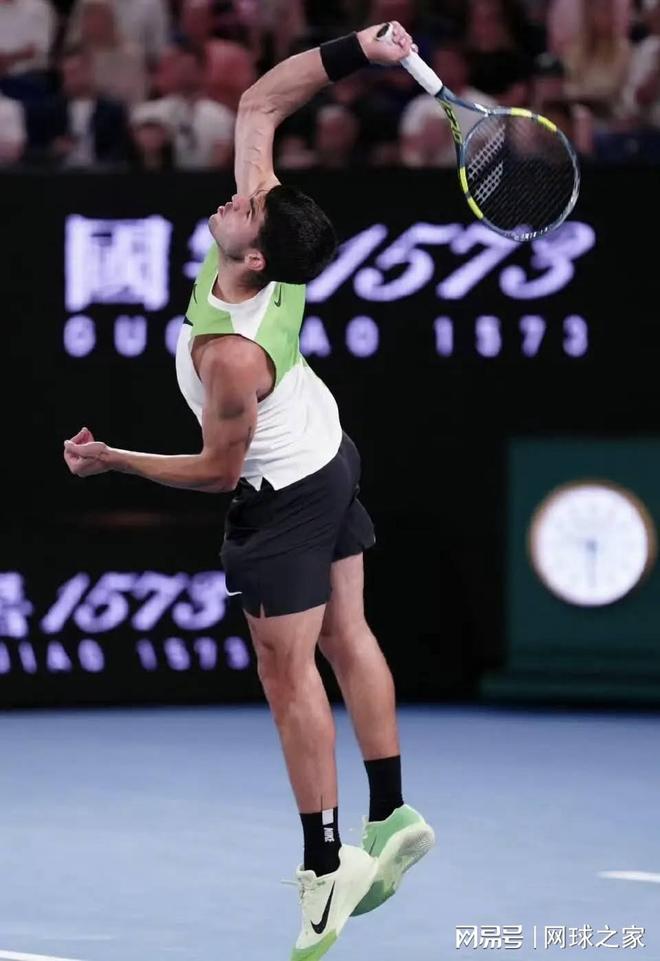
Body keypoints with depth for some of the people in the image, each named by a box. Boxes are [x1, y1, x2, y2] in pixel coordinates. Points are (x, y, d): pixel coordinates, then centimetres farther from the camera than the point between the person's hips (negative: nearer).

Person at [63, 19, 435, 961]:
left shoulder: (231, 355, -38)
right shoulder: (267, 239, -21)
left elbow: (217, 469, -23)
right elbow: (260, 103, -13)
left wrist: (110, 460, -13)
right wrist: (355, 51, -24)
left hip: (284, 497, -9)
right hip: (330, 453, 9)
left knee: (287, 669, 0)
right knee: (346, 636, 15)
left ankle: (326, 864, 3)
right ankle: (392, 817, 21)